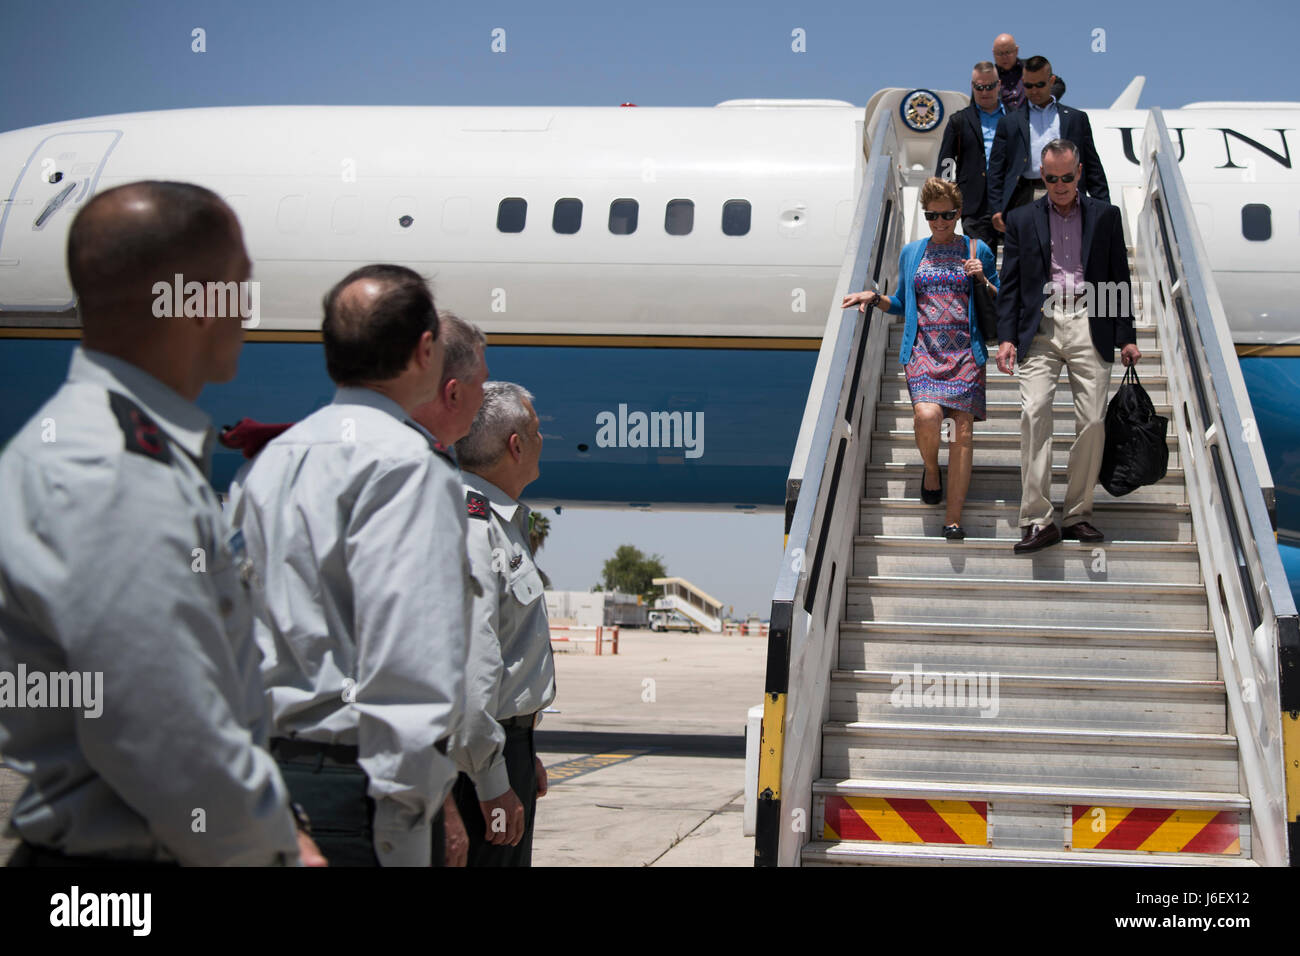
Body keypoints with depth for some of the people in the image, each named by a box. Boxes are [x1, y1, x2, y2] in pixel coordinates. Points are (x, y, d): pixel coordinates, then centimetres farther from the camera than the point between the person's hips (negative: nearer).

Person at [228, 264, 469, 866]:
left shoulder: (265, 461, 13)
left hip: (262, 771, 8)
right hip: (348, 783, -8)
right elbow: (406, 661, -21)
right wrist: (407, 822, -19)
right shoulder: (407, 464, -13)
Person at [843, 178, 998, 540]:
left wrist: (983, 280, -4)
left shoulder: (977, 250, 11)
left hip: (965, 350, -1)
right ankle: (931, 470, 10)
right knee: (926, 415, -24)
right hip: (923, 350, 1)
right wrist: (874, 298, 6)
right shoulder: (911, 252, 16)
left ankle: (953, 518, -7)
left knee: (963, 428, -10)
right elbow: (902, 304, 24)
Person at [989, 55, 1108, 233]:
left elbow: (1092, 167, 16)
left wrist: (1103, 207, 7)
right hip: (1025, 198, 0)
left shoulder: (1076, 118, 18)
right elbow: (996, 170, 12)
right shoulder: (1009, 122, 17)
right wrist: (997, 210, 0)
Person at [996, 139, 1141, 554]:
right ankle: (1037, 520, -14)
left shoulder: (1105, 216, 12)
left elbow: (1120, 279, 11)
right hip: (1040, 327, 0)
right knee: (1034, 412, -14)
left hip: (1089, 326, 0)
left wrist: (1126, 337, 5)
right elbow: (1010, 283, 10)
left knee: (1092, 421, -3)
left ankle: (1078, 515, 8)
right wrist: (1007, 336, -1)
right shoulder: (1021, 219, 12)